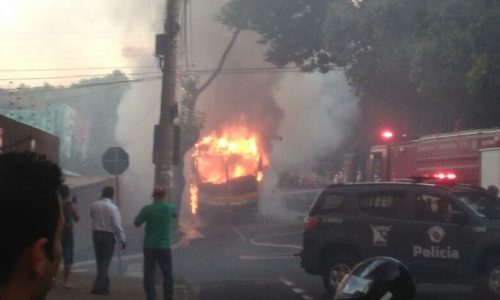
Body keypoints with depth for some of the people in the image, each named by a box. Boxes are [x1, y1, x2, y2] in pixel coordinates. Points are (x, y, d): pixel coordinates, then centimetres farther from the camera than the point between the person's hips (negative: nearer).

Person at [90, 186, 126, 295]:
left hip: (96, 234, 5)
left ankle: (106, 285, 22)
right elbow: (117, 225, -15)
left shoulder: (94, 205, -1)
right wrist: (122, 240, -10)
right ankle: (98, 287, -3)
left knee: (100, 261, 14)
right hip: (108, 236, -5)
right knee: (105, 262, 1)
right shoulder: (113, 207, -14)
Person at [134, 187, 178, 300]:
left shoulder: (147, 209, -9)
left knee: (149, 273, 5)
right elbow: (175, 215, 21)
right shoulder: (169, 208, -1)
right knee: (167, 273, 8)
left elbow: (136, 223, -5)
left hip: (149, 246, -1)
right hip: (164, 246, 1)